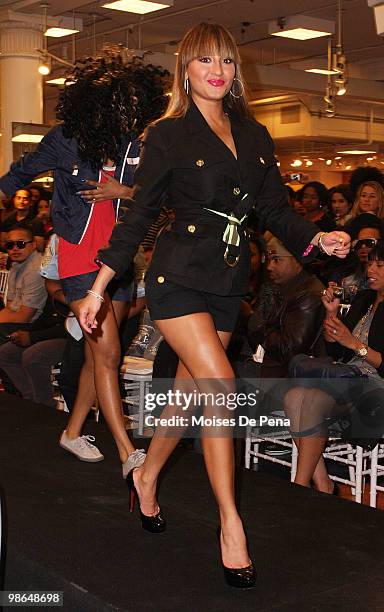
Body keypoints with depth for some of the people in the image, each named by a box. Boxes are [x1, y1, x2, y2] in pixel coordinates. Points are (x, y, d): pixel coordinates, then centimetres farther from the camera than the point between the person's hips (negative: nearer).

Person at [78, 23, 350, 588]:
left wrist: (319, 240, -8)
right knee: (220, 386, -17)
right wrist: (99, 288, -2)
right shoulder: (168, 134, -2)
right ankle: (230, 524, -9)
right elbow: (139, 214, -1)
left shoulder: (255, 136, 12)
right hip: (179, 276, -5)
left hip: (228, 285, 5)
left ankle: (146, 478, 37)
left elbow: (276, 209, 11)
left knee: (190, 393, 12)